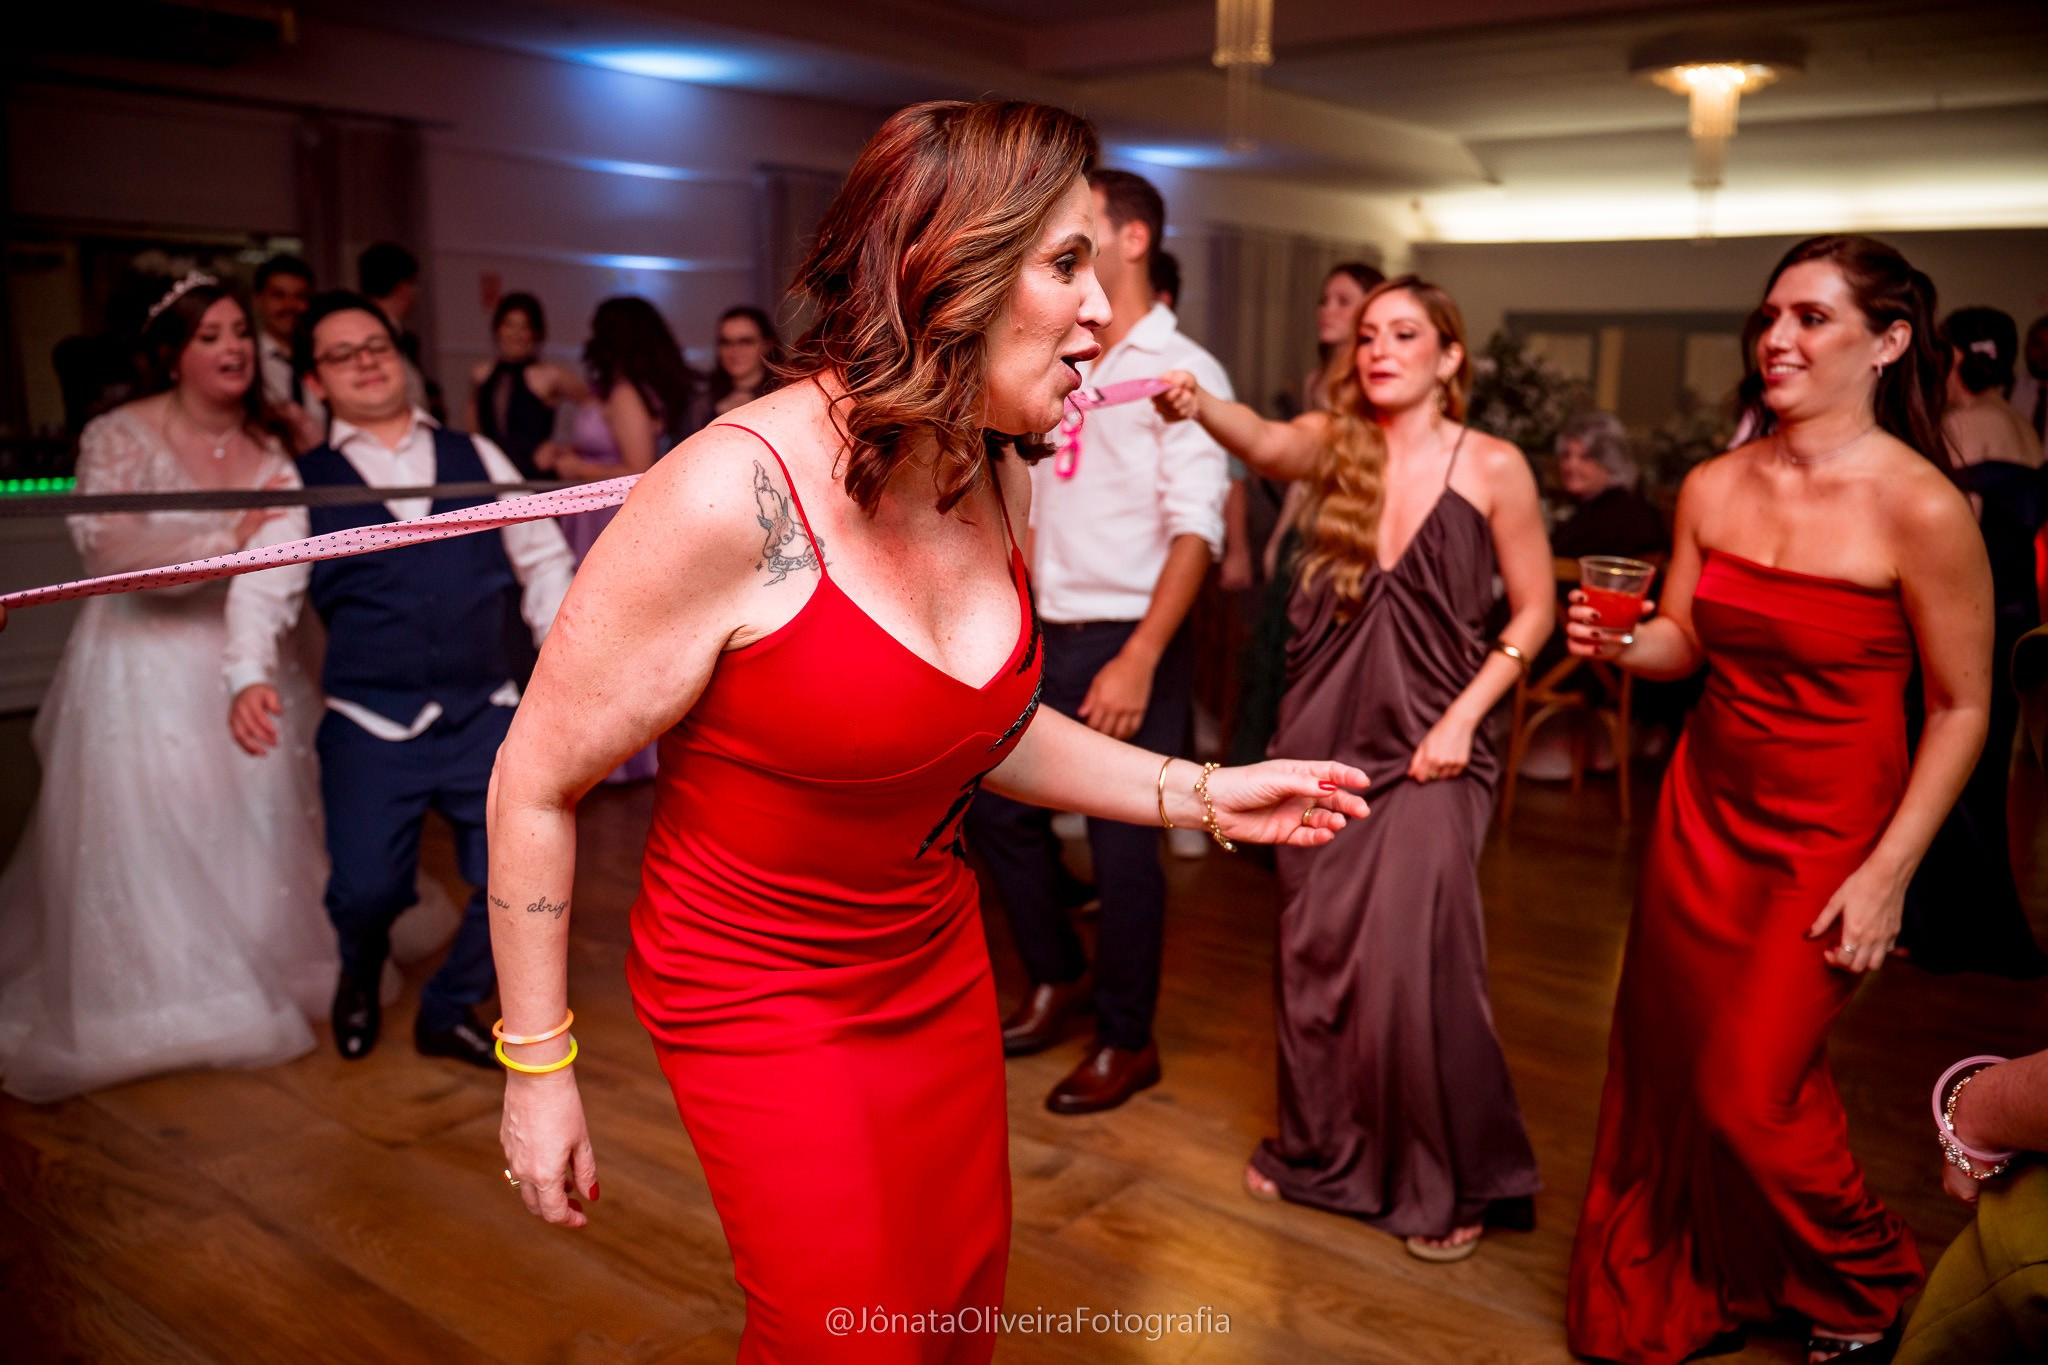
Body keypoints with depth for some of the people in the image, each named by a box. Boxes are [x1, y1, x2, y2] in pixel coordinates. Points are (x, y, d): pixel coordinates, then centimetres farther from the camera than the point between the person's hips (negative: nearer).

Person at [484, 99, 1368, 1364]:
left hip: (939, 965, 7)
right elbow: (537, 783, -16)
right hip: (762, 1000, -6)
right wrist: (540, 1068, -10)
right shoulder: (732, 492, -26)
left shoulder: (999, 483, -4)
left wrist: (1196, 792, 1)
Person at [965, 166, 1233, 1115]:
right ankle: (1059, 980, 34)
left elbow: (1196, 531, -17)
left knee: (1122, 848, 1)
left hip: (1129, 644, -7)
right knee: (998, 810, 12)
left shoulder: (1179, 371, -9)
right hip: (1048, 639, 7)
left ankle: (1127, 1042, 20)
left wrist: (1139, 661, -24)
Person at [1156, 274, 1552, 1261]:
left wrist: (1462, 717, -8)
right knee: (1314, 954, 11)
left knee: (1411, 963, -7)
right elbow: (1267, 446, -18)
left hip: (1428, 746, -3)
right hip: (1322, 734, 4)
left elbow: (1532, 610, 3)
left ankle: (1451, 1181, 17)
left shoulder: (1493, 467, -2)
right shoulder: (1334, 442, 5)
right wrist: (1199, 407, -39)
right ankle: (1324, 1150, 33)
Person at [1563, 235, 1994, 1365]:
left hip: (1826, 838, -5)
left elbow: (1961, 709, -10)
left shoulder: (1921, 507, -15)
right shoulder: (1713, 487, 0)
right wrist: (1619, 643, -12)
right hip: (1704, 808, 5)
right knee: (1668, 1072, 11)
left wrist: (1888, 872, -13)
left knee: (1748, 1094, -3)